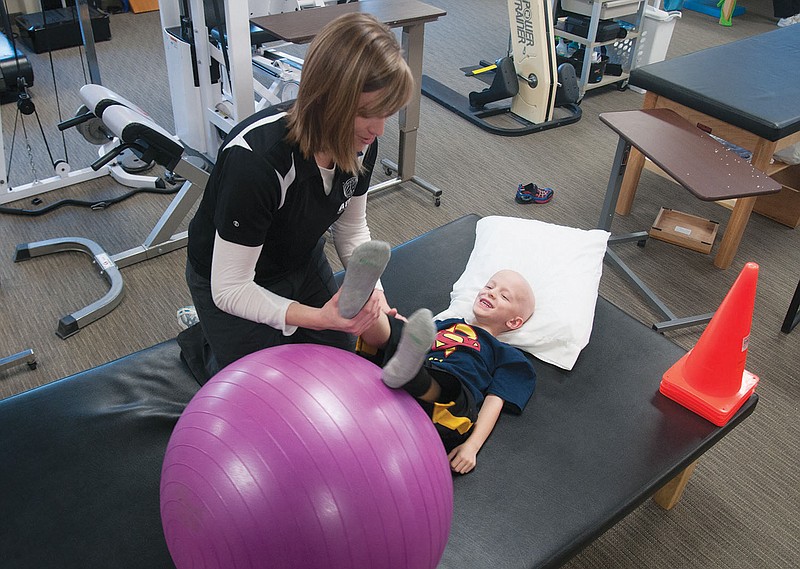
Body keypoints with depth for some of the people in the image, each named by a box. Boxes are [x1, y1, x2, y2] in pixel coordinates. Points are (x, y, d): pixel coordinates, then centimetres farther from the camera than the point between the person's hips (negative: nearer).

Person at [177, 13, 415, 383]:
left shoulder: (359, 142, -19)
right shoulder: (253, 159, -39)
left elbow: (351, 228, -2)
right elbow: (229, 289, -32)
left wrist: (373, 294, -17)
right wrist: (315, 317, -44)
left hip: (303, 262, 6)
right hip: (229, 281, -6)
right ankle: (199, 344, 26)